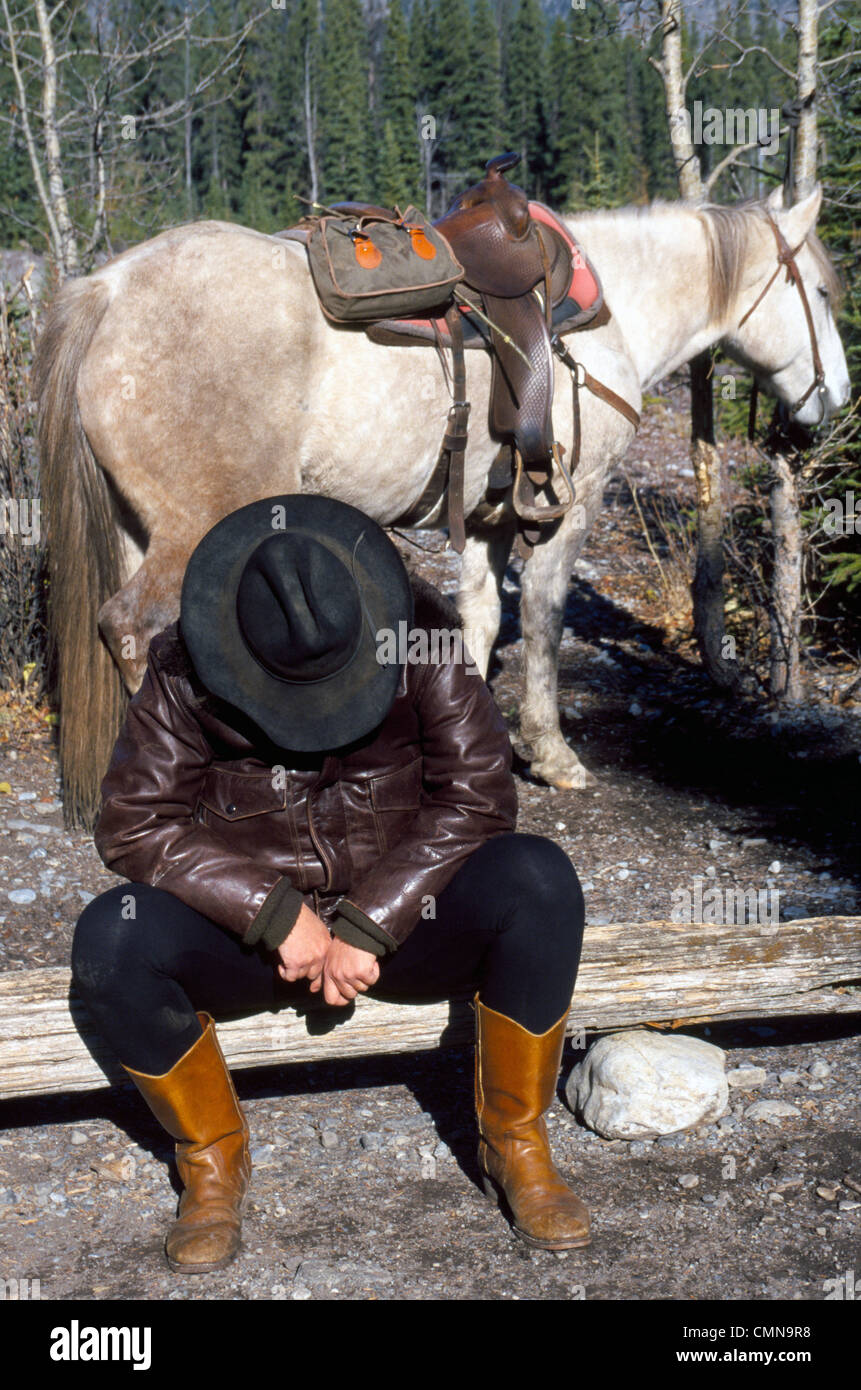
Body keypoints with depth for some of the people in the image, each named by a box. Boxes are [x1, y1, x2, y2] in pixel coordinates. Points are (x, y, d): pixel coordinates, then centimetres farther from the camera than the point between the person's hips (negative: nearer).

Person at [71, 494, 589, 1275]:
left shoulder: (419, 637, -11)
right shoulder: (187, 674, -10)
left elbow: (477, 796, -12)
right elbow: (133, 823, -11)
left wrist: (369, 924, -19)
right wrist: (277, 915, -20)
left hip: (402, 920, 0)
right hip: (254, 934, 1)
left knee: (539, 880, -29)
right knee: (110, 938, -28)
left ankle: (515, 1141, -6)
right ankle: (212, 1155, 0)